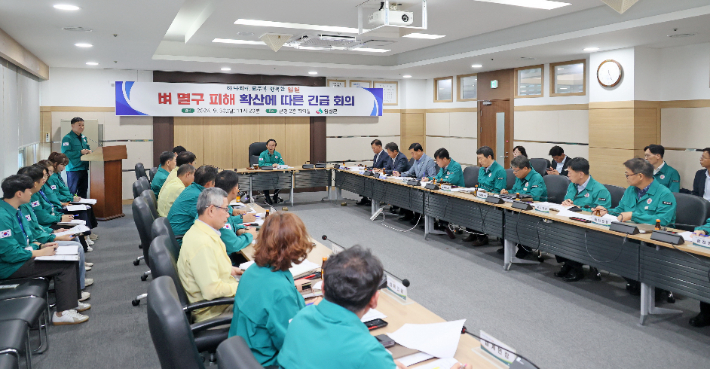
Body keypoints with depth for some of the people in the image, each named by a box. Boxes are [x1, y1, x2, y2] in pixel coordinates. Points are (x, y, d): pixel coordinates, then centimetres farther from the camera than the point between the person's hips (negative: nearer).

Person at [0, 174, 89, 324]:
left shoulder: (15, 211, 8)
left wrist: (40, 246, 2)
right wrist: (40, 252, -18)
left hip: (22, 256, 10)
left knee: (71, 259, 3)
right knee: (65, 266, -17)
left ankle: (72, 302, 14)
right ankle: (62, 313, -11)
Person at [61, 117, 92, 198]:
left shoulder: (83, 137, 15)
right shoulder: (67, 138, -9)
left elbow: (88, 148, 20)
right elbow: (65, 153, -17)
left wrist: (89, 151, -4)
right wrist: (80, 152, -21)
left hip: (84, 168, 7)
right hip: (73, 169, -7)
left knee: (83, 191, 14)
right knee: (72, 192, -2)